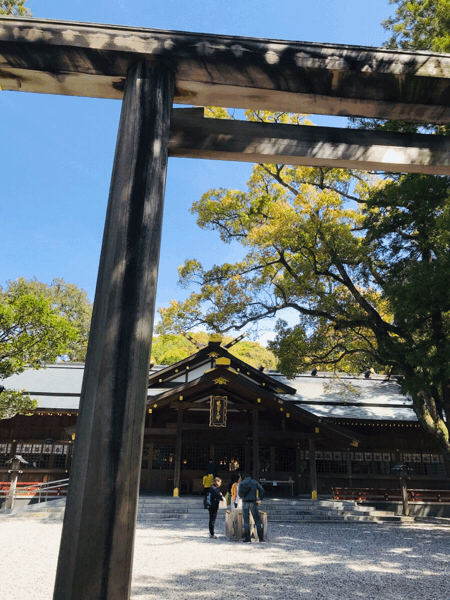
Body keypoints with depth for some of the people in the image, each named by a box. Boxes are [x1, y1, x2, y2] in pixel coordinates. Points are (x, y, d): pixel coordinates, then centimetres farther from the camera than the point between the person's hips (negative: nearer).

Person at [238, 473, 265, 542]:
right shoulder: (254, 482, 10)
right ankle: (261, 537, 2)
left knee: (246, 521, 5)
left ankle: (247, 538, 3)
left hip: (245, 502, 0)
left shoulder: (241, 483, 9)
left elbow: (239, 493, 1)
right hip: (253, 502, 0)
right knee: (257, 520, 4)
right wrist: (260, 499, -3)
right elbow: (261, 490, -2)